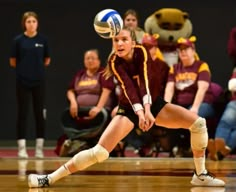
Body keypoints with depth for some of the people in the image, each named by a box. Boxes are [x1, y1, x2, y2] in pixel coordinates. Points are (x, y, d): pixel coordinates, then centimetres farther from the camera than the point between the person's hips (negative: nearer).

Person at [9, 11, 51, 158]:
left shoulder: (43, 40, -1)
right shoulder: (18, 40, -4)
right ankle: (22, 148, 4)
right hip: (23, 82, -1)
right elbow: (13, 62, 4)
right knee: (22, 114, 1)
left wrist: (37, 67, 5)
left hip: (39, 81, 1)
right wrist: (24, 68, 7)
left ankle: (39, 148, 8)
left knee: (40, 113, 2)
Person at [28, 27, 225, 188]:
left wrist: (147, 109, -47)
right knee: (99, 151, -20)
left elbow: (145, 81, -32)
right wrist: (139, 112, -52)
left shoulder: (142, 51, -17)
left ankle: (201, 175, 1)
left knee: (198, 122, -13)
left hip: (153, 103, 3)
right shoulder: (114, 63, -19)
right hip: (129, 109, -3)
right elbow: (128, 87, -35)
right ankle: (50, 178, -14)